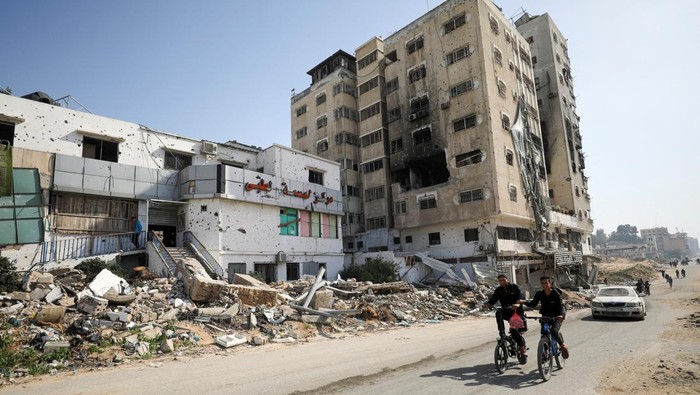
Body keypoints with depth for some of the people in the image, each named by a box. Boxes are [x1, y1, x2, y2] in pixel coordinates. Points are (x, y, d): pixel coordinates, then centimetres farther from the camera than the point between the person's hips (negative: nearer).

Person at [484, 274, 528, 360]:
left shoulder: (514, 287, -4)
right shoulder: (498, 290, 5)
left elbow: (520, 298, -19)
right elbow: (493, 299, -4)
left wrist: (517, 304, -41)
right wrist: (488, 304, -27)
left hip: (516, 311, -3)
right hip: (506, 312, 3)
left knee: (513, 330, -17)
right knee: (498, 313, -31)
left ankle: (523, 348, 3)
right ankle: (502, 333, -26)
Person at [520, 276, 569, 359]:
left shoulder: (556, 294, -14)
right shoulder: (539, 294, -4)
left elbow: (561, 306, -23)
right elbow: (533, 304, -2)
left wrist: (561, 315, -43)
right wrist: (524, 302, -22)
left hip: (556, 317, -4)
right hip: (545, 317, 4)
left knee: (554, 331, -24)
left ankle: (563, 346, 2)